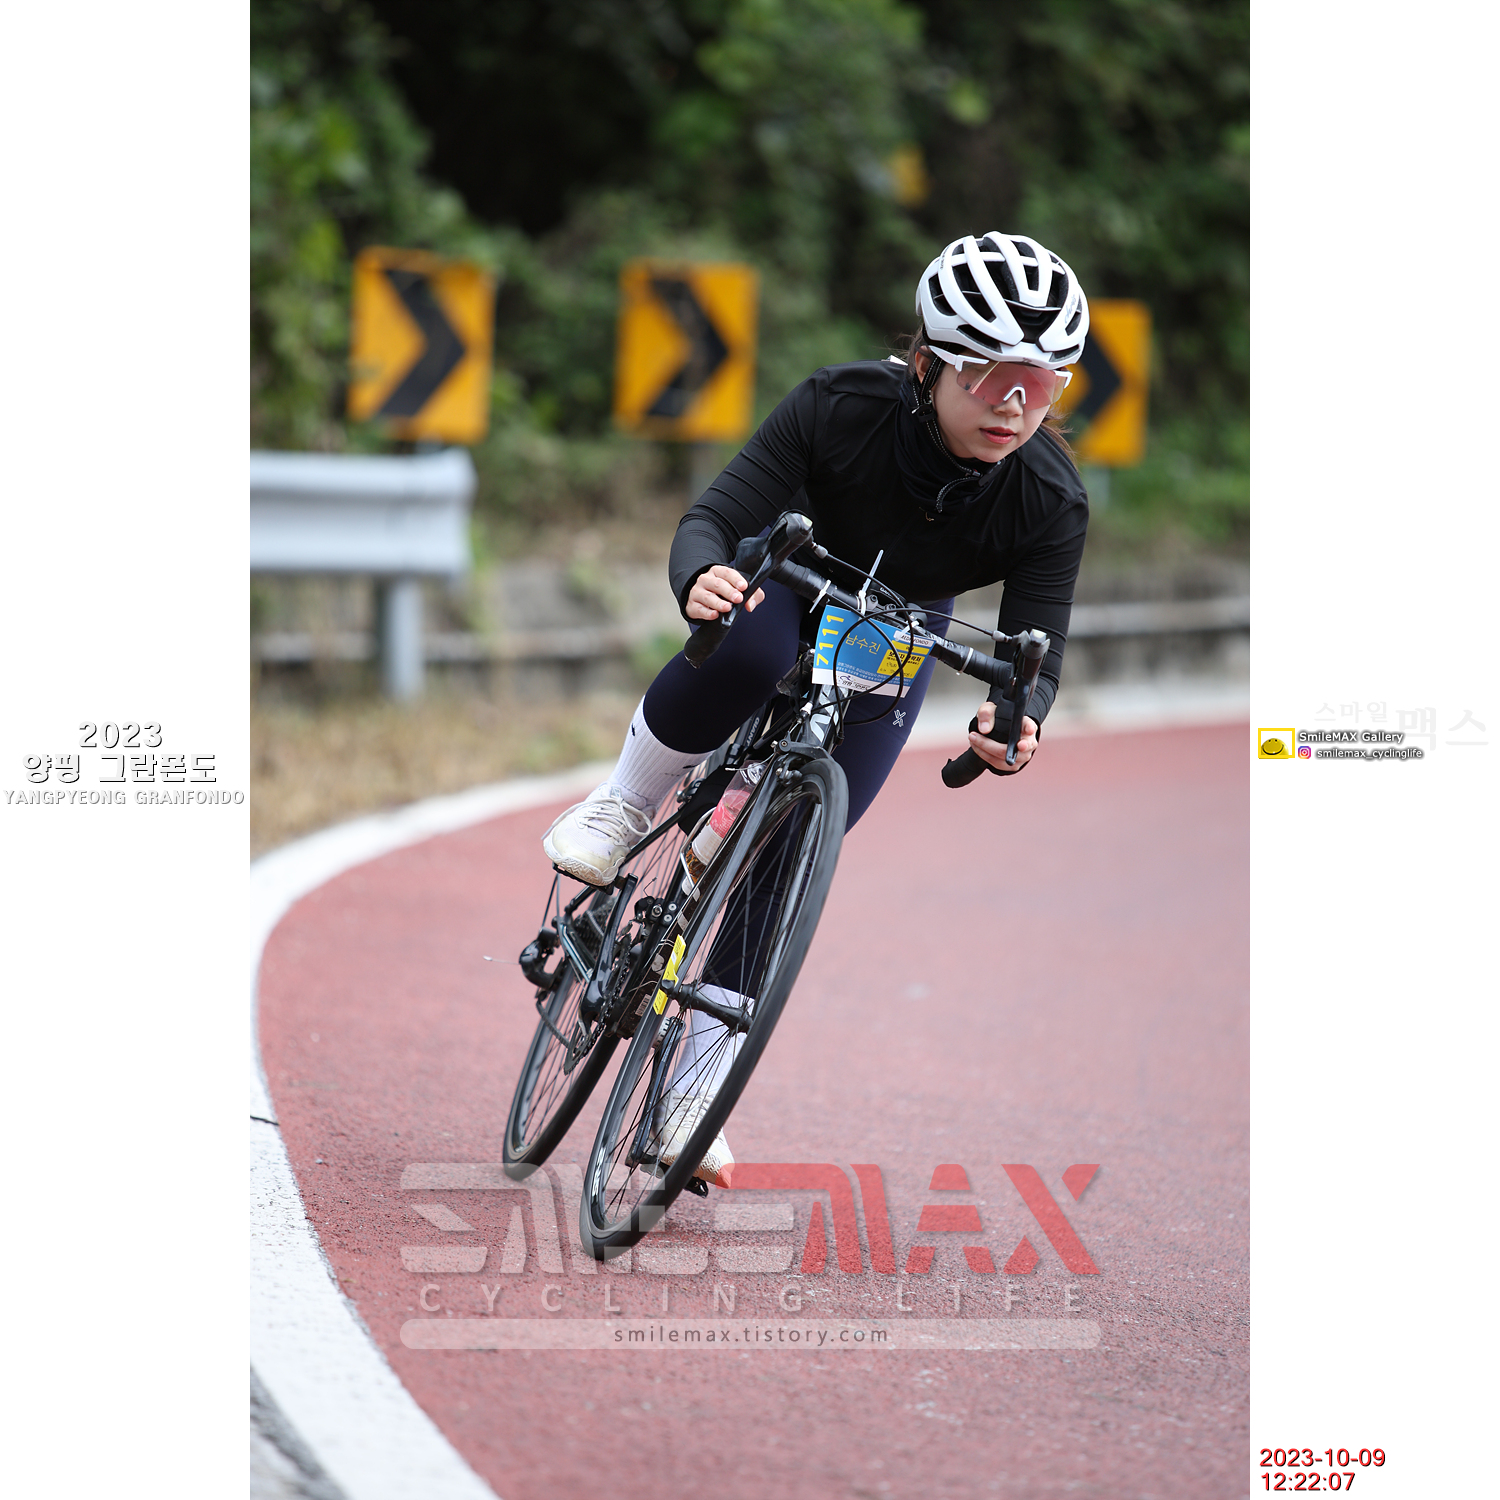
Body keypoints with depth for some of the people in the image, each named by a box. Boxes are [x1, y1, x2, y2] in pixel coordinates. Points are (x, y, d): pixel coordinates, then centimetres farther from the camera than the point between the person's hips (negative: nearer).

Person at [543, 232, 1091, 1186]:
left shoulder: (1052, 503, -31)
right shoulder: (843, 407, -35)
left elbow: (1037, 649, -30)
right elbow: (712, 518, -34)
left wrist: (1017, 716, -54)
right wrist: (702, 577, -58)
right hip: (793, 581, -1)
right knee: (744, 646, -39)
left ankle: (695, 1092, 6)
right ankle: (623, 810, -12)